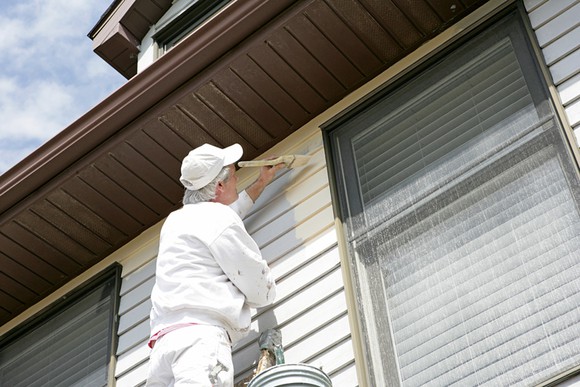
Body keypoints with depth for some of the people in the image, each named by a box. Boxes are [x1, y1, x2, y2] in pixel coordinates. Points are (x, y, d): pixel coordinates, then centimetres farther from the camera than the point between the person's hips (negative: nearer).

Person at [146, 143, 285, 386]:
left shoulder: (175, 221, 29)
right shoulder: (219, 220, 3)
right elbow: (262, 293, 4)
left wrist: (260, 185, 63)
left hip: (163, 342, 8)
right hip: (200, 339, -8)